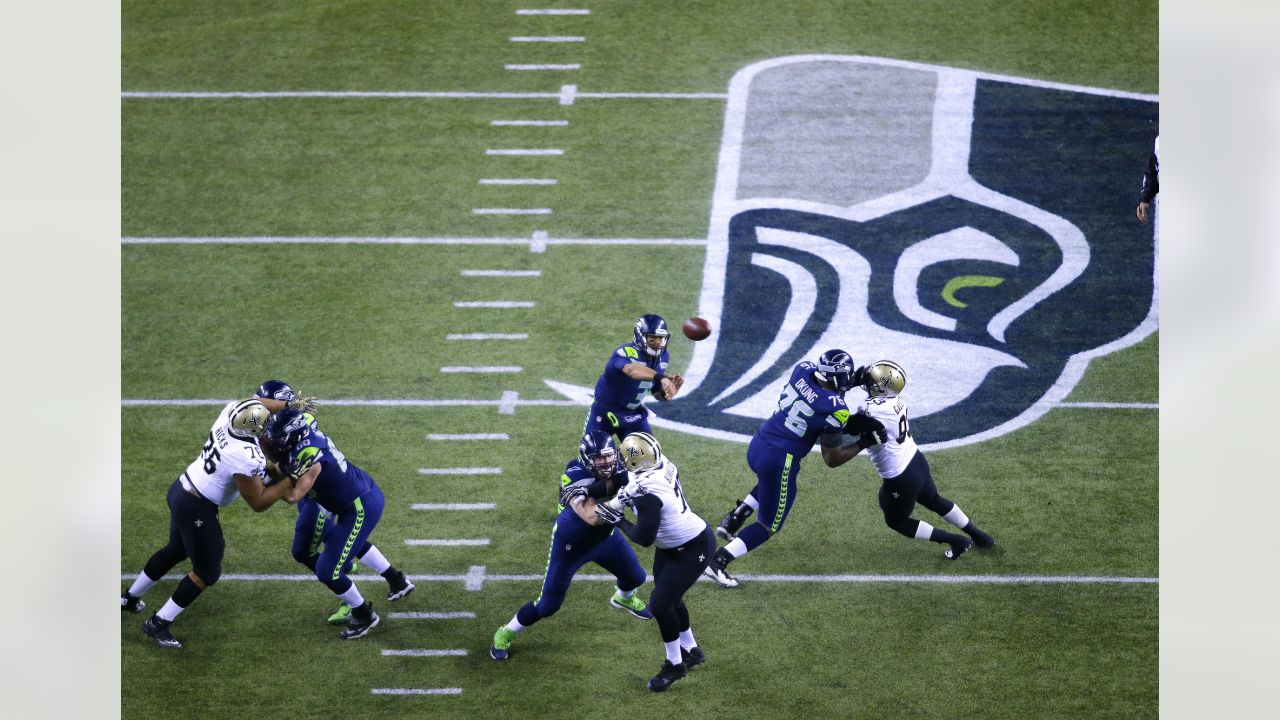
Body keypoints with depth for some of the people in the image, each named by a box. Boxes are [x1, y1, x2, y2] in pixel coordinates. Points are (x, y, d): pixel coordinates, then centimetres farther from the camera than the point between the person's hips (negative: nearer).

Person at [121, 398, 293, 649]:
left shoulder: (230, 411, -12)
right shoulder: (246, 458, -31)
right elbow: (258, 503, -19)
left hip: (181, 490, 9)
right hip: (196, 509, -9)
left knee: (177, 550, 32)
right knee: (208, 571, 8)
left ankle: (130, 598, 48)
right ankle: (158, 624, 14)